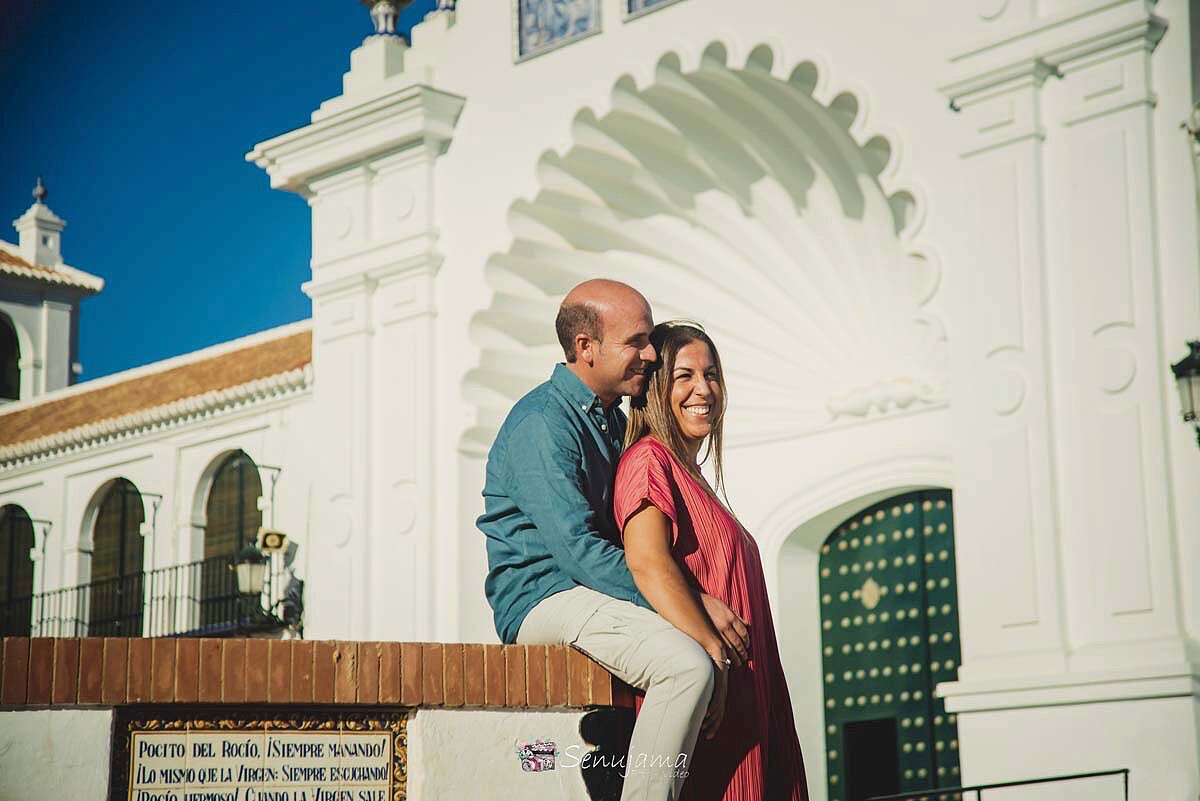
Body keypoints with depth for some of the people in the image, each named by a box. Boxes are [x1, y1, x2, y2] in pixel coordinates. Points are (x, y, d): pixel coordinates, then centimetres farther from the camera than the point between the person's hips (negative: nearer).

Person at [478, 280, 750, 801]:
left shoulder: (612, 419, 17)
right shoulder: (542, 425, -14)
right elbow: (577, 549, -23)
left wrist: (701, 603, 3)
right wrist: (687, 603, -25)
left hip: (595, 593, 10)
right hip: (545, 597, -10)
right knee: (688, 664, -30)